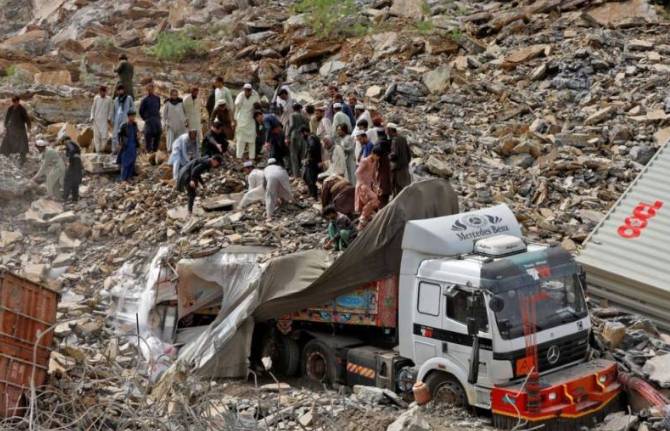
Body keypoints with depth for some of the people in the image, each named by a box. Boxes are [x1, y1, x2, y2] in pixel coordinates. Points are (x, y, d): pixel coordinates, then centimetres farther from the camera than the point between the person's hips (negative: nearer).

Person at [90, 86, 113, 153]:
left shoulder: (109, 99, -1)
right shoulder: (96, 98, 2)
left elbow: (111, 110, 6)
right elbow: (93, 108, 9)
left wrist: (109, 118, 0)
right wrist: (92, 117, 1)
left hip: (105, 120, -1)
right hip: (97, 120, 1)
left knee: (104, 135, -9)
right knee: (97, 135, 1)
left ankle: (102, 149, 3)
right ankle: (97, 150, 7)